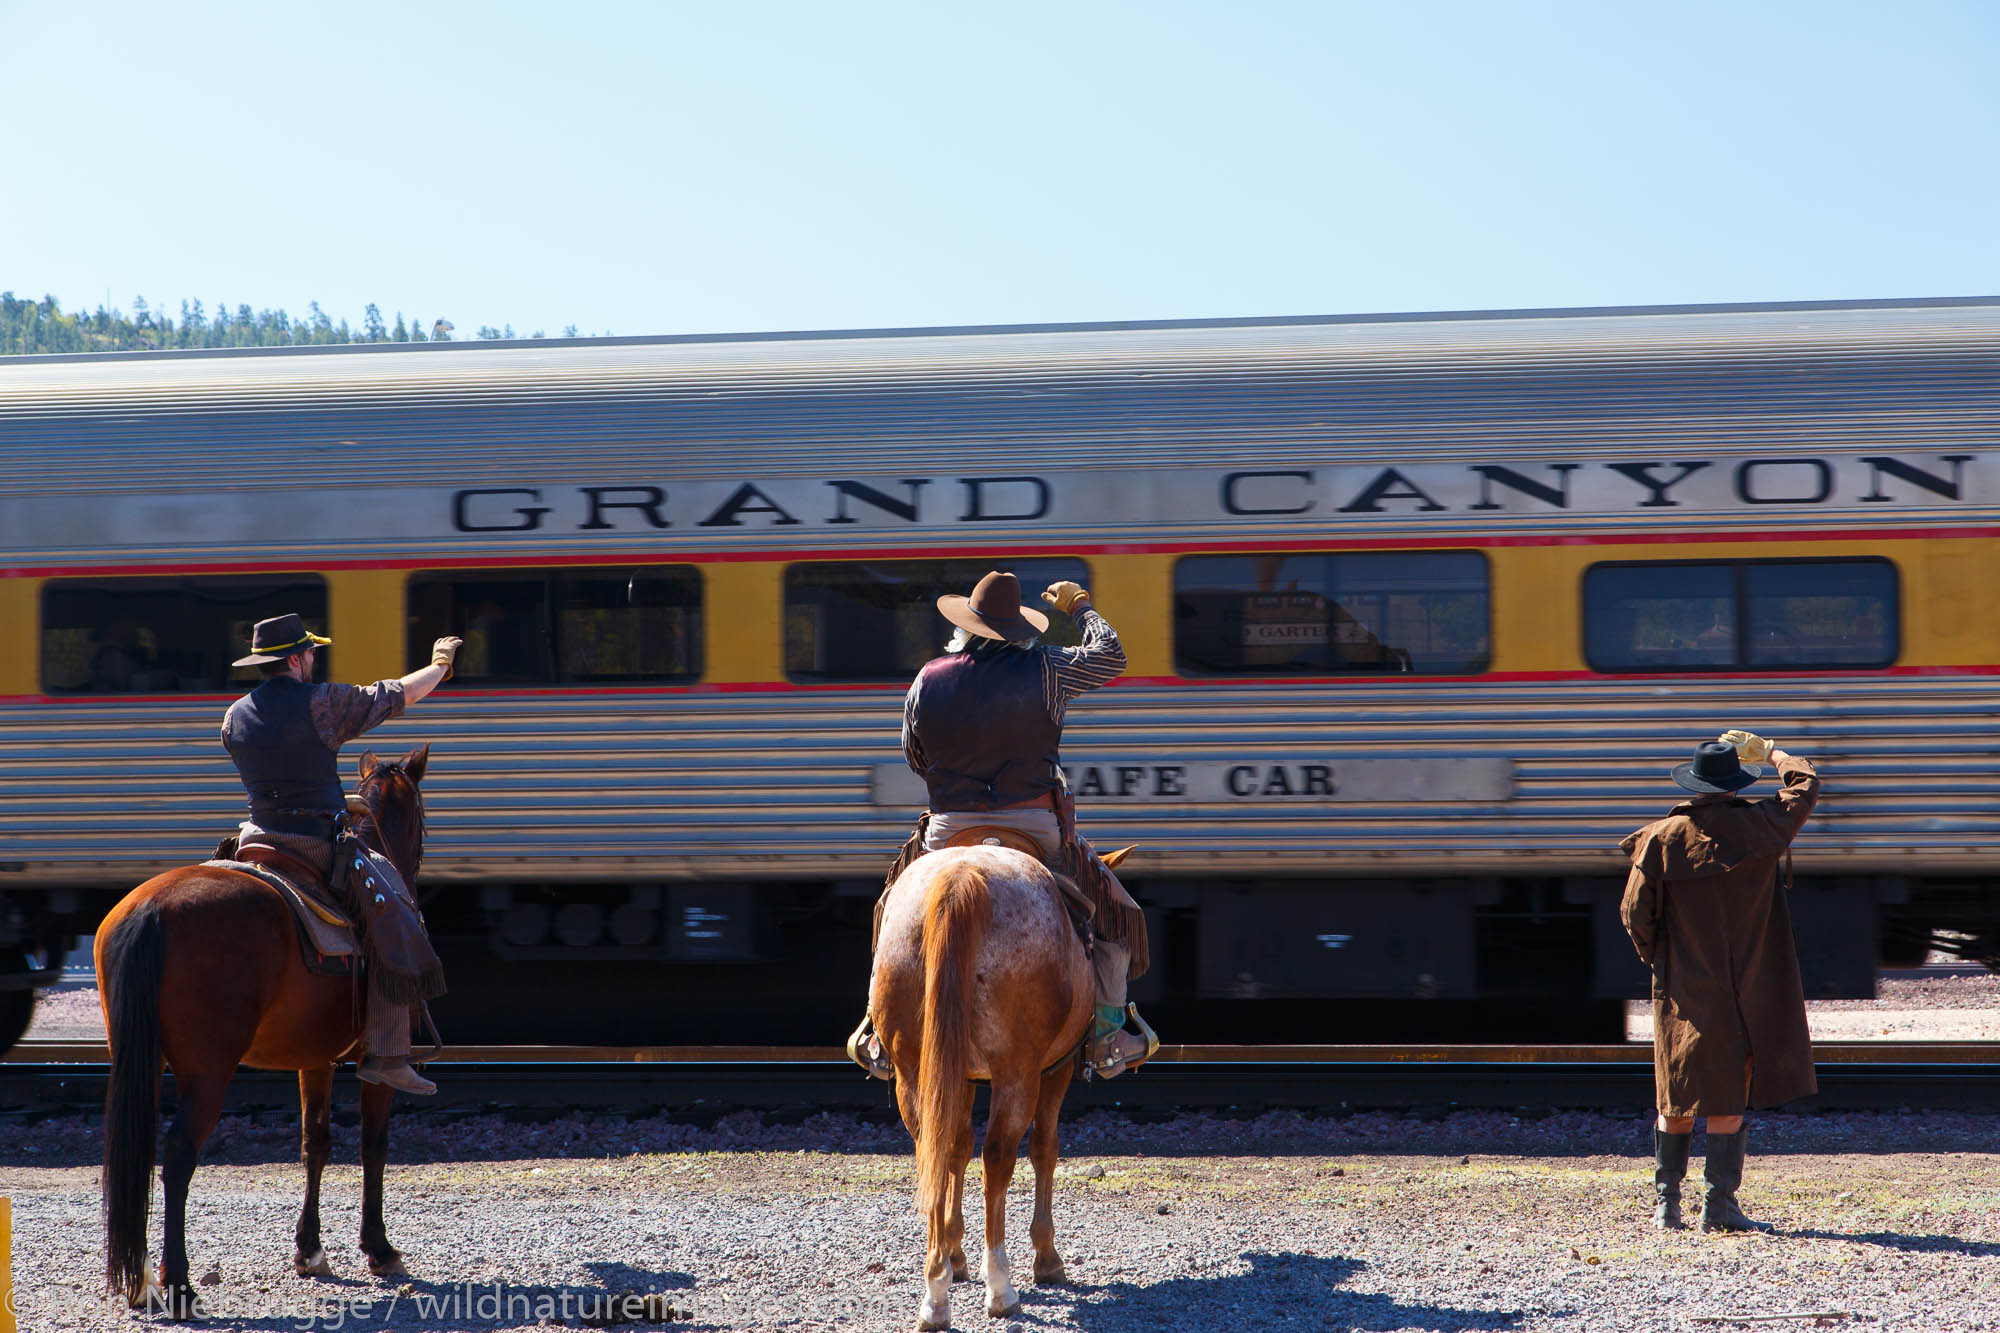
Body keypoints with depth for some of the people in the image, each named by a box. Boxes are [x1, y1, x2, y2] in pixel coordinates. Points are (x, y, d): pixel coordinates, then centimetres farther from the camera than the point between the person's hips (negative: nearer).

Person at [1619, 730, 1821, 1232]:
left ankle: (1666, 1201, 16)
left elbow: (1635, 912, -1)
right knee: (1729, 1102, 3)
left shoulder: (1661, 838, -5)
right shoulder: (1759, 825, -7)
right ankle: (1719, 1204, 1)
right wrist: (1771, 752, 26)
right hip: (1746, 991, -2)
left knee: (1678, 1103, 11)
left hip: (1682, 989, 2)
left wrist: (1660, 963, 14)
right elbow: (1805, 786, 10)